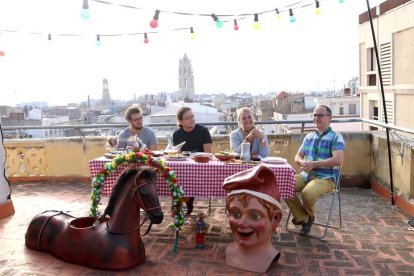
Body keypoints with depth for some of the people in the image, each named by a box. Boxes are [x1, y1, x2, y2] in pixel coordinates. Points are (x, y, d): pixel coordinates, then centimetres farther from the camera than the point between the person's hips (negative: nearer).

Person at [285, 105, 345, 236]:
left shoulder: (336, 137, -3)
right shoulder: (308, 137, 16)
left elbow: (338, 160, -17)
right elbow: (298, 156, 18)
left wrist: (313, 164, -20)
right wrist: (302, 162, -8)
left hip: (325, 178, -6)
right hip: (305, 175, 6)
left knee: (307, 193, -35)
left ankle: (308, 216, 3)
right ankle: (303, 218, -2)